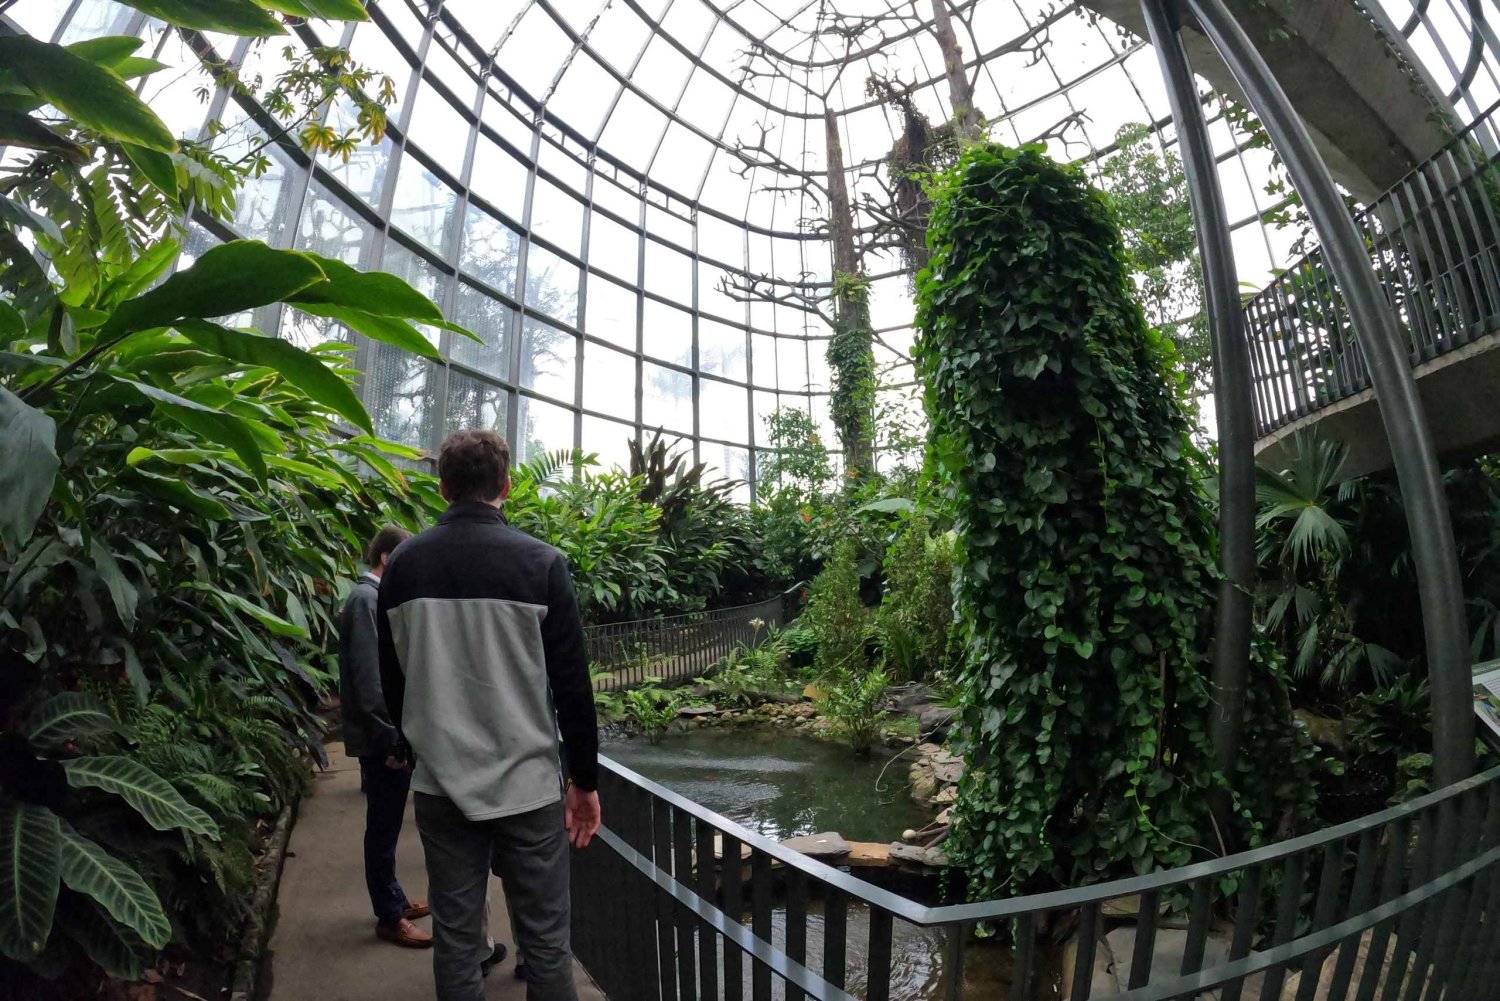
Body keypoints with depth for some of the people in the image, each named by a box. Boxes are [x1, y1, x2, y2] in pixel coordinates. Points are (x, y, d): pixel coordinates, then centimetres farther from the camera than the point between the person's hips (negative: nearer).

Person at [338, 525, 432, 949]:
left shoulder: (376, 597, 14)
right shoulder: (366, 600, -16)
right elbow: (368, 677, -22)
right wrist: (392, 736, -20)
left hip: (390, 735, 10)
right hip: (382, 739, -10)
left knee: (386, 825, 19)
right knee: (383, 828, 2)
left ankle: (393, 900, 31)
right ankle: (390, 917, 13)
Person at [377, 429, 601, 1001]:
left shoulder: (403, 564, 1)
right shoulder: (540, 563, -10)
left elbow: (392, 680, 10)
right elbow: (571, 684, -9)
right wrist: (585, 780, 0)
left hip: (440, 785, 4)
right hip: (528, 783, -3)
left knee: (454, 940, 14)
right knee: (545, 943, 7)